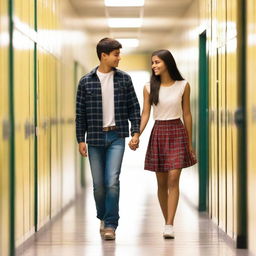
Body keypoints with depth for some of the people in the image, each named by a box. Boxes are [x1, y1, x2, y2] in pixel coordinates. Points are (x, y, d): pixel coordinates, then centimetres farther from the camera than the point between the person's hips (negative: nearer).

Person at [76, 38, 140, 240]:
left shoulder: (124, 79, 4)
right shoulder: (86, 82, 1)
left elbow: (134, 107, 7)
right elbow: (80, 113, 3)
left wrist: (136, 131, -2)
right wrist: (80, 139, -1)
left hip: (116, 136, -1)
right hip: (95, 137, 1)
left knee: (112, 181, -12)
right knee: (98, 184, 7)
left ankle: (111, 224, -6)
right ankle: (103, 218, 29)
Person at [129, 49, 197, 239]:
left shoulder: (183, 86, 0)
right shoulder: (149, 88, 3)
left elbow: (187, 114, 5)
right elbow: (145, 114, 2)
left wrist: (190, 143, 6)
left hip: (177, 133, -2)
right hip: (158, 133, 2)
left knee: (173, 179, -12)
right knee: (162, 182, 5)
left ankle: (169, 226, -14)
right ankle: (167, 222, 18)